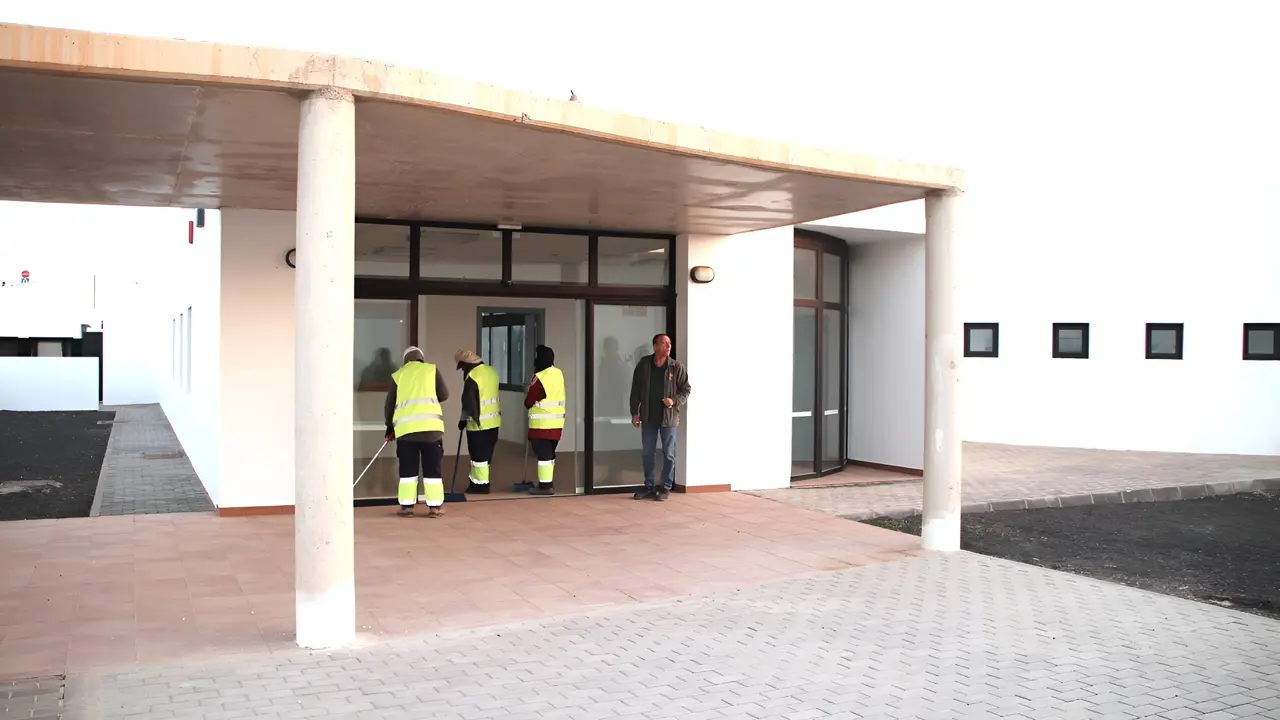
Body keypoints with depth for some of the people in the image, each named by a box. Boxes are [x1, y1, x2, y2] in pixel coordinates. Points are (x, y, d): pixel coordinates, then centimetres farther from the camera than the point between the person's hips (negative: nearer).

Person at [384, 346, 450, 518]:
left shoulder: (397, 375, 14)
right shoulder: (431, 369, 10)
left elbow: (389, 404, 15)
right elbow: (444, 395, 8)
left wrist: (390, 426, 27)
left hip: (405, 426, 2)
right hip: (430, 424, -1)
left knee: (408, 468, 9)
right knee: (433, 467, 5)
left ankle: (407, 506, 10)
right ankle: (435, 506, 6)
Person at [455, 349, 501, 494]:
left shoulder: (473, 376, -18)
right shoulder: (491, 371, 8)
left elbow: (468, 401, -16)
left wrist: (463, 419, -3)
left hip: (478, 423, -9)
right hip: (493, 421, 9)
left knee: (479, 454, 2)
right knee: (484, 453, 16)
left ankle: (482, 485, 8)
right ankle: (475, 481, 25)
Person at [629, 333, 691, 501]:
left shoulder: (677, 367, -4)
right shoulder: (643, 364, 0)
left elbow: (686, 390, 1)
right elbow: (635, 389, 5)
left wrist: (674, 401, -17)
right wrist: (634, 412, 2)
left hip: (669, 417, -2)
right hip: (648, 417, 2)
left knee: (668, 454, 3)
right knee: (647, 453, 8)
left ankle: (665, 488, 12)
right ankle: (649, 487, 19)